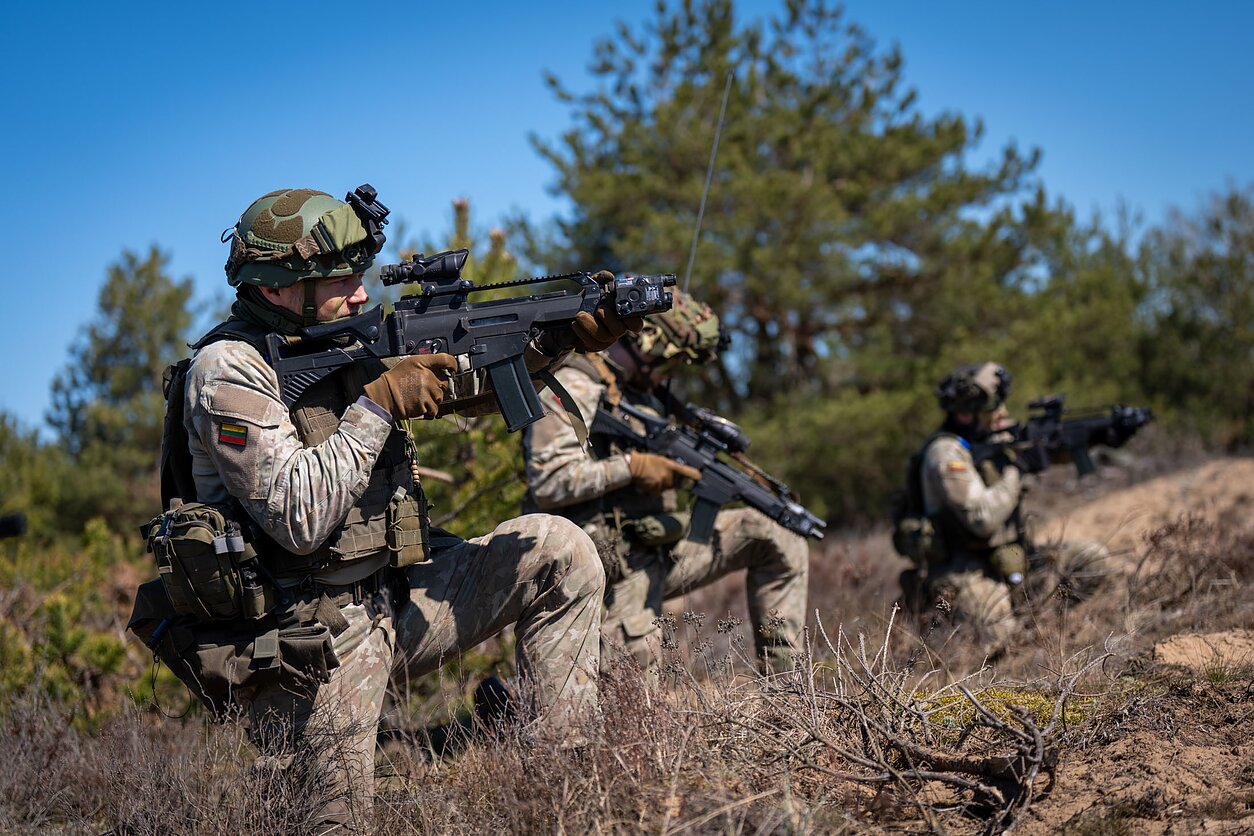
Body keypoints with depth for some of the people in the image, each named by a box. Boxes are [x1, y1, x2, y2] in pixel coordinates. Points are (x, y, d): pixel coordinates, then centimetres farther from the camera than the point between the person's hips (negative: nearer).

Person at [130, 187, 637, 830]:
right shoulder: (229, 369, -16)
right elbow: (298, 518, -25)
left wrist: (568, 332, -6)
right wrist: (379, 404, -21)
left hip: (392, 600, 8)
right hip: (310, 635, -7)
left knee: (557, 549, -2)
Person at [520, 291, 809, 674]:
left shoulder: (640, 392, 18)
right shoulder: (571, 389, -12)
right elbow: (547, 485, -22)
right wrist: (632, 467, -20)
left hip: (662, 545, 9)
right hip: (621, 561, -9)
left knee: (775, 539, 4)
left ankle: (783, 679, 7)